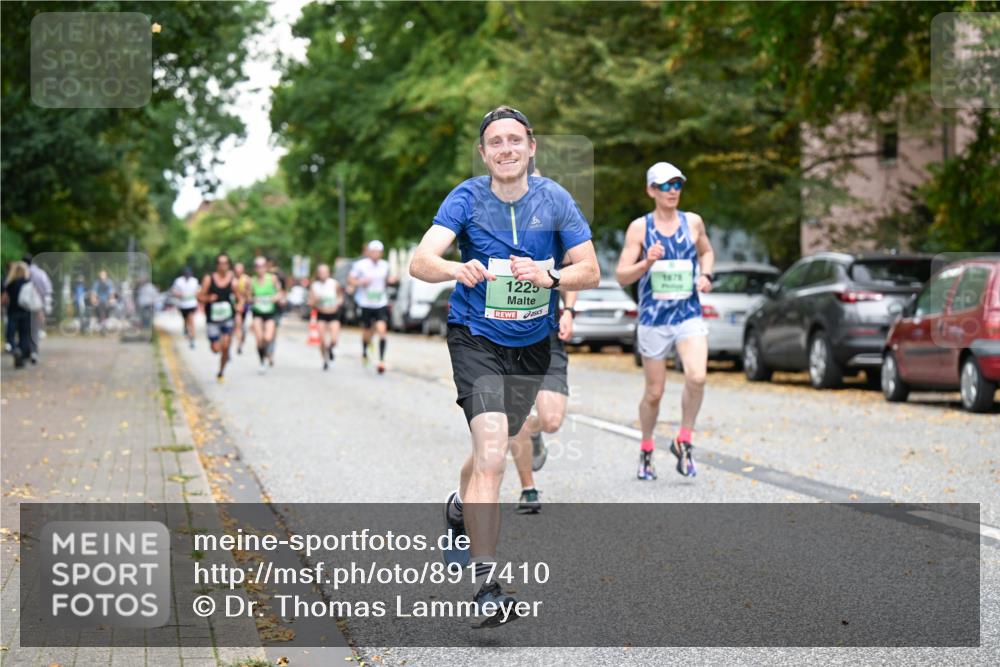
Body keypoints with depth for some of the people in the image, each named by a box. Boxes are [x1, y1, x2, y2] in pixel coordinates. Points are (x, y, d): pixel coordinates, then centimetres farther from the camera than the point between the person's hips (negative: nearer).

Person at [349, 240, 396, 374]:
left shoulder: (385, 265, 5)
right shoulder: (360, 265, -6)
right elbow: (350, 280, 0)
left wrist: (390, 280, -2)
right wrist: (361, 282, -18)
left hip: (381, 304, 2)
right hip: (366, 304, -1)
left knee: (382, 330, -15)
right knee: (367, 333, 9)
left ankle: (382, 360, -14)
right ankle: (364, 351, 41)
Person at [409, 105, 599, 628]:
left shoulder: (554, 200, -6)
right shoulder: (466, 199, -13)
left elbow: (590, 272, -7)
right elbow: (420, 261, -25)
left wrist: (547, 276, -28)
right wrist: (458, 269, -46)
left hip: (532, 342, 4)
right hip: (476, 336, -4)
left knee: (492, 449, 19)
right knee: (491, 451, -21)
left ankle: (461, 508, 54)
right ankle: (485, 586, -22)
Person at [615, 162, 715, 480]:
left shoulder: (693, 222, 5)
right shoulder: (639, 227, -2)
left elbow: (706, 251, 25)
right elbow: (622, 276, -4)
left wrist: (706, 275, 4)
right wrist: (647, 263, -22)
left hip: (689, 316, 1)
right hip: (653, 320, -1)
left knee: (696, 378, -22)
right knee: (654, 393, 6)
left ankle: (683, 442, -4)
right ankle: (646, 450, 30)